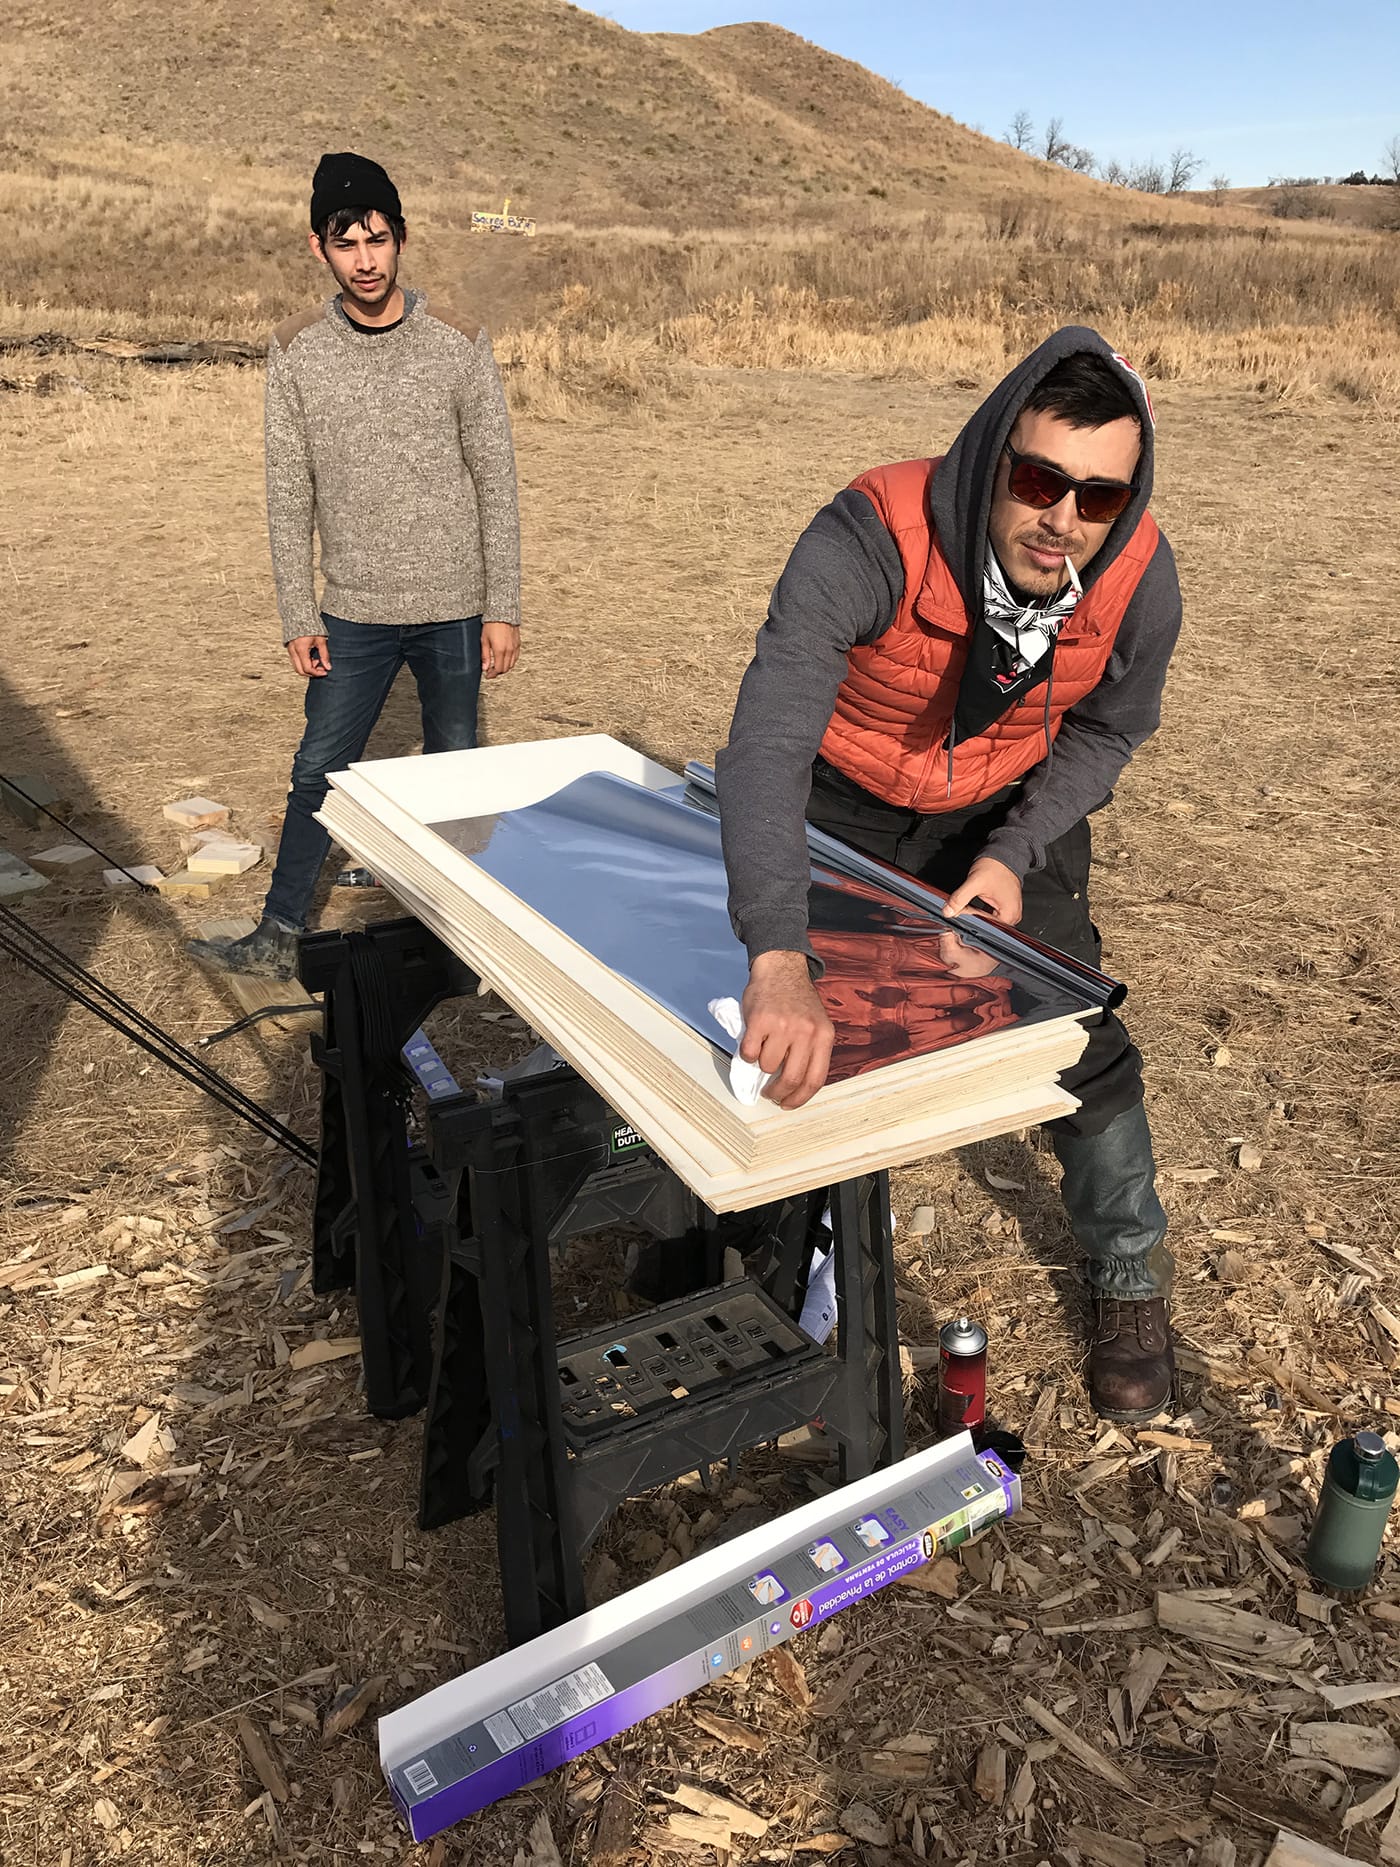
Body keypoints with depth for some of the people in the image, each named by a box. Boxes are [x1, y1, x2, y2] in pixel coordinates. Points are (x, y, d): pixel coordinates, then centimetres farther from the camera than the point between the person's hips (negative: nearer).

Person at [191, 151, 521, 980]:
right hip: (352, 610, 1)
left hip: (453, 608, -1)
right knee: (319, 772, 6)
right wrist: (299, 617, -1)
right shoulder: (298, 352, -1)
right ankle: (281, 935, 18)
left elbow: (497, 484, -3)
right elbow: (289, 494, 2)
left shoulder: (459, 343, -5)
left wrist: (504, 610, -6)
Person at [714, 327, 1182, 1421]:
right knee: (791, 1037, 6)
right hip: (848, 802, -1)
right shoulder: (872, 539, -39)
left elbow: (1108, 729, -5)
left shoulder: (1140, 576, -26)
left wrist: (1016, 852, -20)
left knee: (1079, 1034, -4)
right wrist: (780, 961, -64)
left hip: (1014, 806, 2)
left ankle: (1132, 1277, 21)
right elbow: (768, 739, -52)